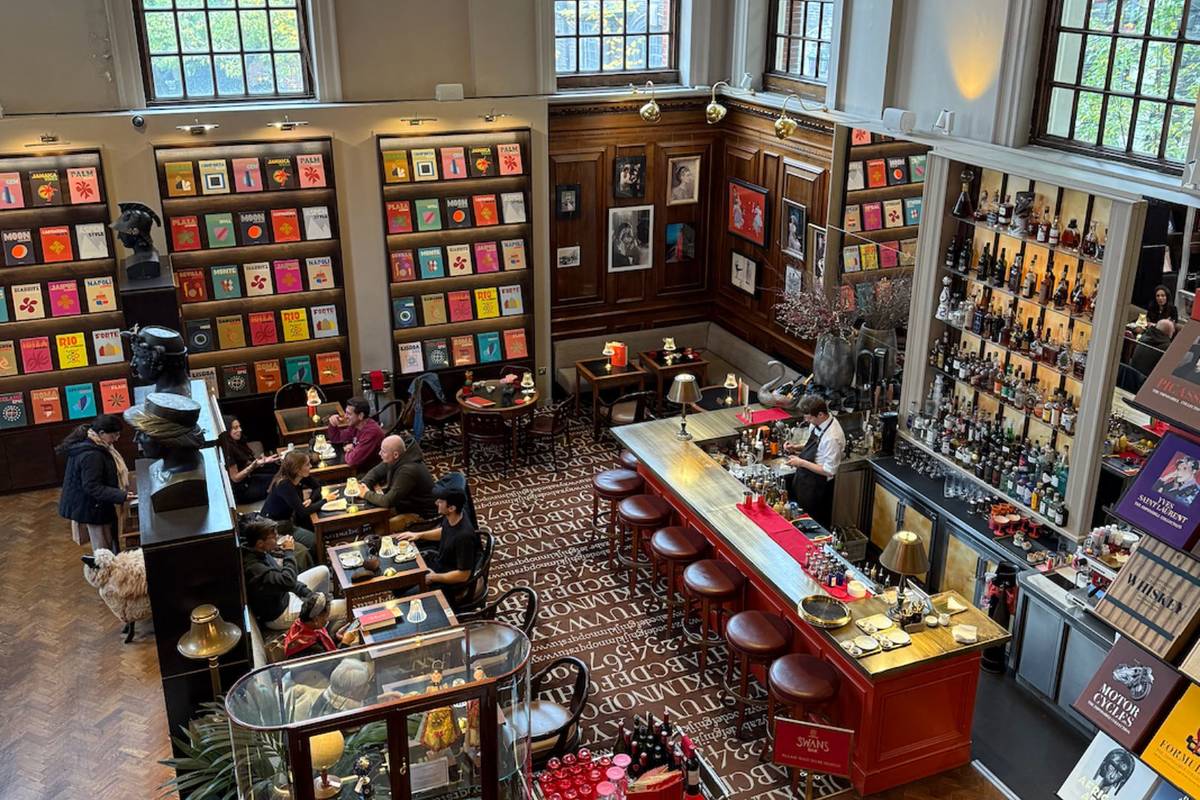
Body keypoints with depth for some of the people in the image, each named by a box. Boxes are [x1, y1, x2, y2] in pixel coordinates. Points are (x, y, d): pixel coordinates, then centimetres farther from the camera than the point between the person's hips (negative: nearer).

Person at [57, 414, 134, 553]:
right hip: (94, 509, -10)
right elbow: (92, 487, -29)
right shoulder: (91, 455, -28)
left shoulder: (91, 445, 5)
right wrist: (121, 496, -32)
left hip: (97, 506, 10)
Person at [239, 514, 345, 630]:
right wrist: (289, 552, -25)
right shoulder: (252, 567, -35)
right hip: (279, 616, -9)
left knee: (323, 572, 19)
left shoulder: (258, 552, -6)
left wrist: (306, 592, 1)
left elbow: (281, 576, 7)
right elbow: (288, 581, -38)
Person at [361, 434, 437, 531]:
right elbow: (375, 472, 14)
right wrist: (363, 484, -7)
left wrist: (366, 494, -16)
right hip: (404, 506, 9)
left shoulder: (408, 471, -32)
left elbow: (388, 502, -31)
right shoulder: (394, 460, -4)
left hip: (421, 515, -9)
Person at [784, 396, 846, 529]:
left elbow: (829, 471, -26)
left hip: (817, 487, -9)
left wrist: (802, 463, -23)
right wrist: (796, 448, -2)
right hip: (805, 480, 9)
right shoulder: (818, 424, -5)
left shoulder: (832, 437, -31)